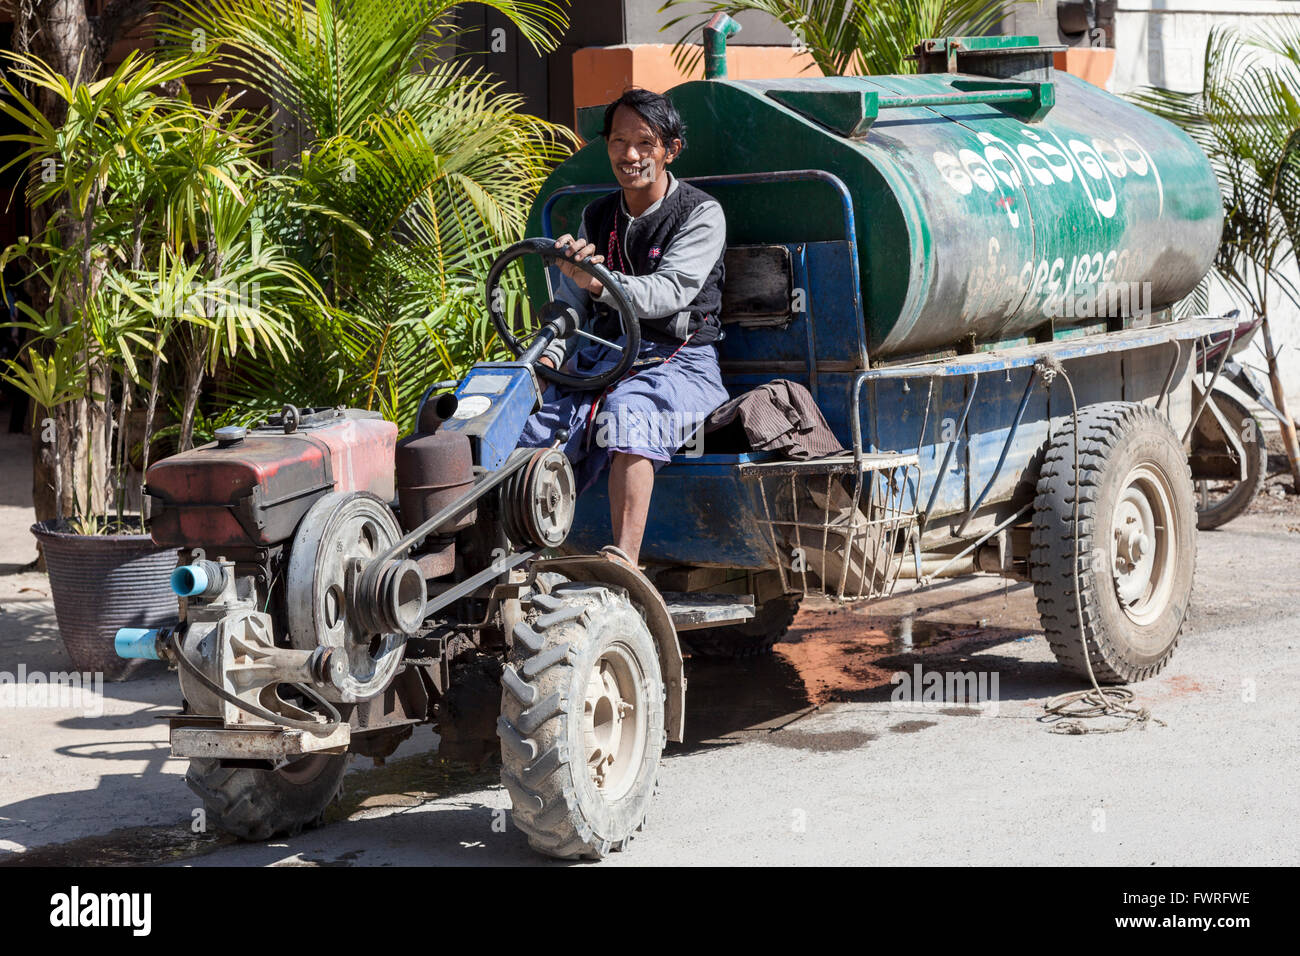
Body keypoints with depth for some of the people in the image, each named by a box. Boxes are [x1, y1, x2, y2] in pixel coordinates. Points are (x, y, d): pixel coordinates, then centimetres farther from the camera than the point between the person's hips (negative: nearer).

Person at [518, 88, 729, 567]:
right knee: (540, 428, -24)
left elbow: (669, 292, -16)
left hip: (677, 361, -5)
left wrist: (599, 283, -32)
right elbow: (569, 305, 18)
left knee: (627, 413, -37)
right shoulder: (596, 217, 18)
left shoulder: (701, 214, 0)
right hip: (600, 355, 5)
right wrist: (548, 356, -3)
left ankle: (624, 561, -46)